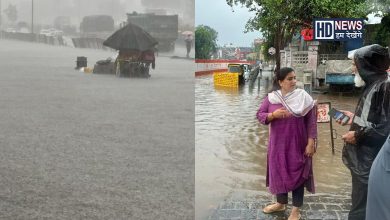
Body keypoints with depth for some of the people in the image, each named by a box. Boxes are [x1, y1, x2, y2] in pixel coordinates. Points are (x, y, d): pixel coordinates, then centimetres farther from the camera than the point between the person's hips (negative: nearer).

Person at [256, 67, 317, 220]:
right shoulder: (271, 97, -2)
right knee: (278, 172, 16)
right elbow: (260, 115, 1)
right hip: (278, 143, 3)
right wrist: (273, 114, -19)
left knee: (297, 173, 7)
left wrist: (311, 143, -11)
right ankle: (280, 203, 38)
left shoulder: (303, 97, -9)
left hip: (298, 144, -3)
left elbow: (311, 121, -7)